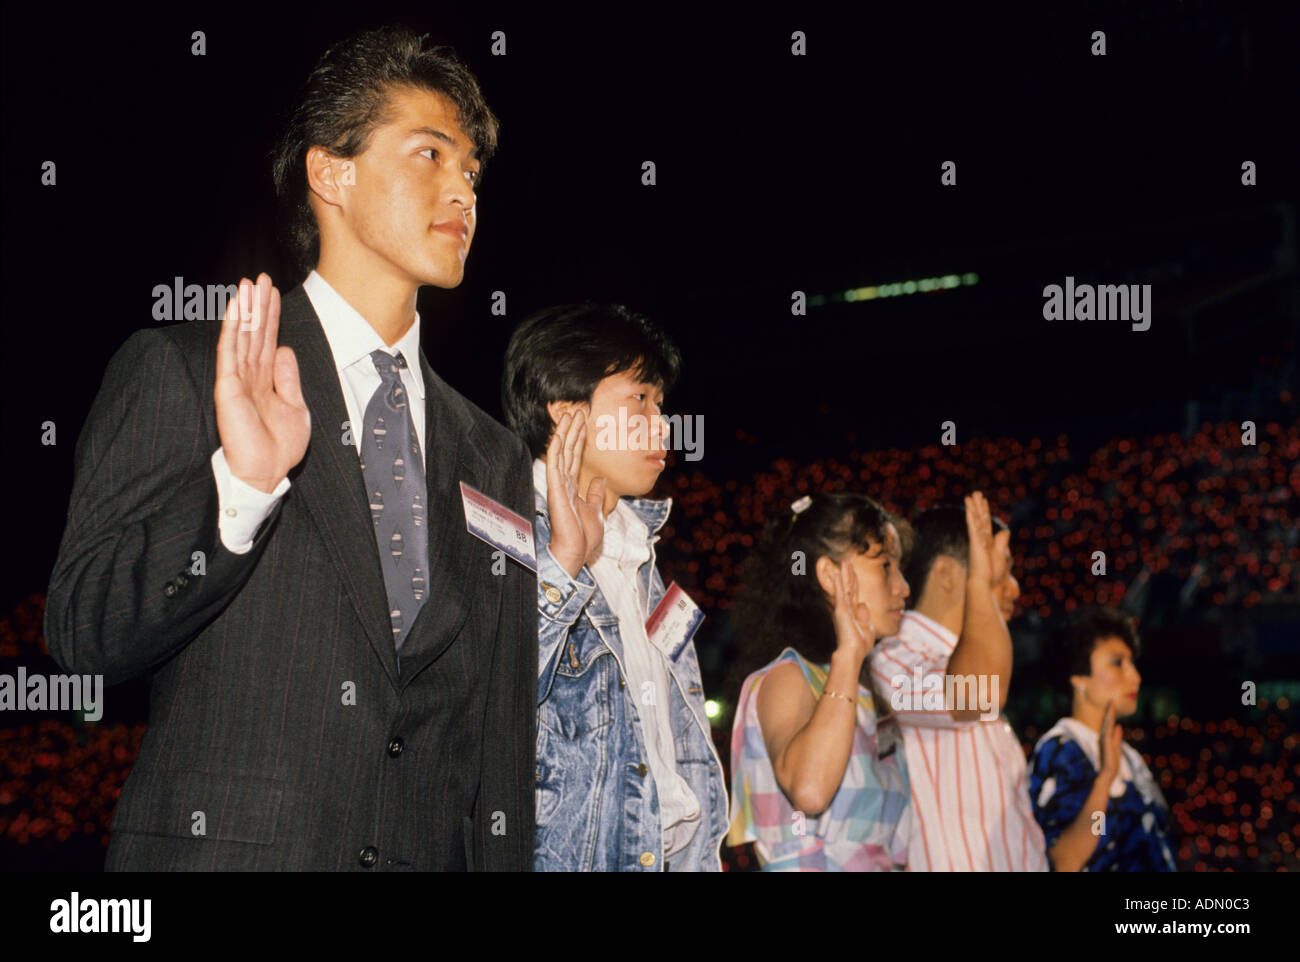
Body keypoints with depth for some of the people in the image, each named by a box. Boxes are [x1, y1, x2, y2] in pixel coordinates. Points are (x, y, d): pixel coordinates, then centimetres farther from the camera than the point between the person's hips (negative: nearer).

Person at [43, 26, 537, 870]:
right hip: (222, 848, -4)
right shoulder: (176, 374, 1)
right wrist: (237, 486, -21)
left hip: (437, 852, 4)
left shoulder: (496, 461, 14)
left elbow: (500, 748, 14)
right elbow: (82, 633, -8)